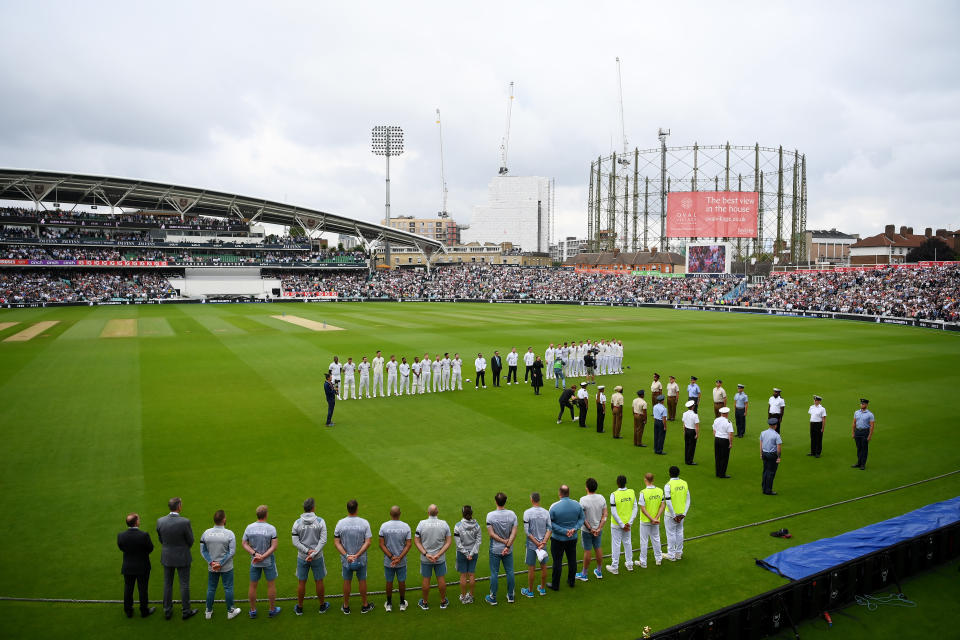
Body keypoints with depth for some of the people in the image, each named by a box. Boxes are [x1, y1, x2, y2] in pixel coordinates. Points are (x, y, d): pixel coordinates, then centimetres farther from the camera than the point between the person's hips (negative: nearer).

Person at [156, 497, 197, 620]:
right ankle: (186, 611, 22)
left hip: (167, 558, 4)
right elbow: (190, 541, -12)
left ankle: (167, 611, 29)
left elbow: (160, 539, 2)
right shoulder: (185, 522, -25)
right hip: (182, 558, -4)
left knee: (167, 584, 18)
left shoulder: (160, 521, -13)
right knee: (184, 584, 11)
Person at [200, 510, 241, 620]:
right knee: (228, 588, 10)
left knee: (211, 588, 17)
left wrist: (211, 562, -8)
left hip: (211, 567, 3)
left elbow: (203, 550, -4)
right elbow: (232, 552, -17)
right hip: (227, 567, -3)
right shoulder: (229, 534, -16)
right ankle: (230, 611, 22)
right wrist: (221, 563, -12)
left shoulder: (206, 533, -7)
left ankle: (209, 611, 29)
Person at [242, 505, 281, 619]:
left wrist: (255, 554, -13)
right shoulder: (271, 528, -16)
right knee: (271, 585, 12)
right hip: (269, 561, -2)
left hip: (254, 562, 3)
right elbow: (274, 546, -18)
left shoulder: (249, 527, -8)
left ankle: (253, 610, 26)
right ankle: (272, 610, 22)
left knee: (253, 586, 15)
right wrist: (263, 557, -16)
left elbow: (244, 543, -6)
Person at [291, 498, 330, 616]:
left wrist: (307, 551, -13)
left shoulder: (297, 523, -6)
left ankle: (299, 608, 25)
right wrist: (313, 554, -16)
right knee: (319, 581, 13)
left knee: (301, 582, 13)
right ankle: (322, 606, 26)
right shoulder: (320, 521, -10)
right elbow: (323, 540, -15)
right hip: (318, 557, -1)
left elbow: (295, 542, -9)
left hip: (302, 557, 1)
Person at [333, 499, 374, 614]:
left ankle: (346, 607, 29)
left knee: (347, 582, 16)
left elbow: (336, 542, -12)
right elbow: (367, 542, -17)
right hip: (361, 559, -1)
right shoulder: (364, 523, -14)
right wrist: (357, 555, -18)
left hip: (345, 559, 1)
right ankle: (365, 606, 29)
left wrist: (346, 555, -17)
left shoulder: (340, 523, -11)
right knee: (362, 581, 15)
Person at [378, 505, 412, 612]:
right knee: (401, 581, 15)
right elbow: (409, 544, -13)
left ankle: (389, 604, 27)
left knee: (389, 582, 14)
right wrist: (400, 558, -15)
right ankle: (402, 603, 28)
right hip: (402, 561, 0)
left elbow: (382, 545, -12)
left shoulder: (384, 526, -12)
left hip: (388, 561, 0)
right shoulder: (406, 526, -11)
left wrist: (391, 557, -12)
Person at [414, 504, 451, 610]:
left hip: (425, 558, 0)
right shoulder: (444, 524, -10)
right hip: (441, 558, 1)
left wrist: (425, 554, -14)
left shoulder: (421, 524, -13)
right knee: (441, 579, 15)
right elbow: (448, 542, -9)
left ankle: (425, 603, 27)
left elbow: (417, 541, -11)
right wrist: (439, 554, -13)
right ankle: (443, 602, 29)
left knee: (426, 580, 13)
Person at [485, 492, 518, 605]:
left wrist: (503, 541, -10)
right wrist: (508, 545, -13)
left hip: (495, 549, -2)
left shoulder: (490, 515, -15)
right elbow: (514, 533, -11)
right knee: (510, 572, 15)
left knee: (494, 573, 8)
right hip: (508, 550, 2)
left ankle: (493, 598, 17)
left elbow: (491, 534, -16)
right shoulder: (512, 514, -8)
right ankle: (510, 596, 26)